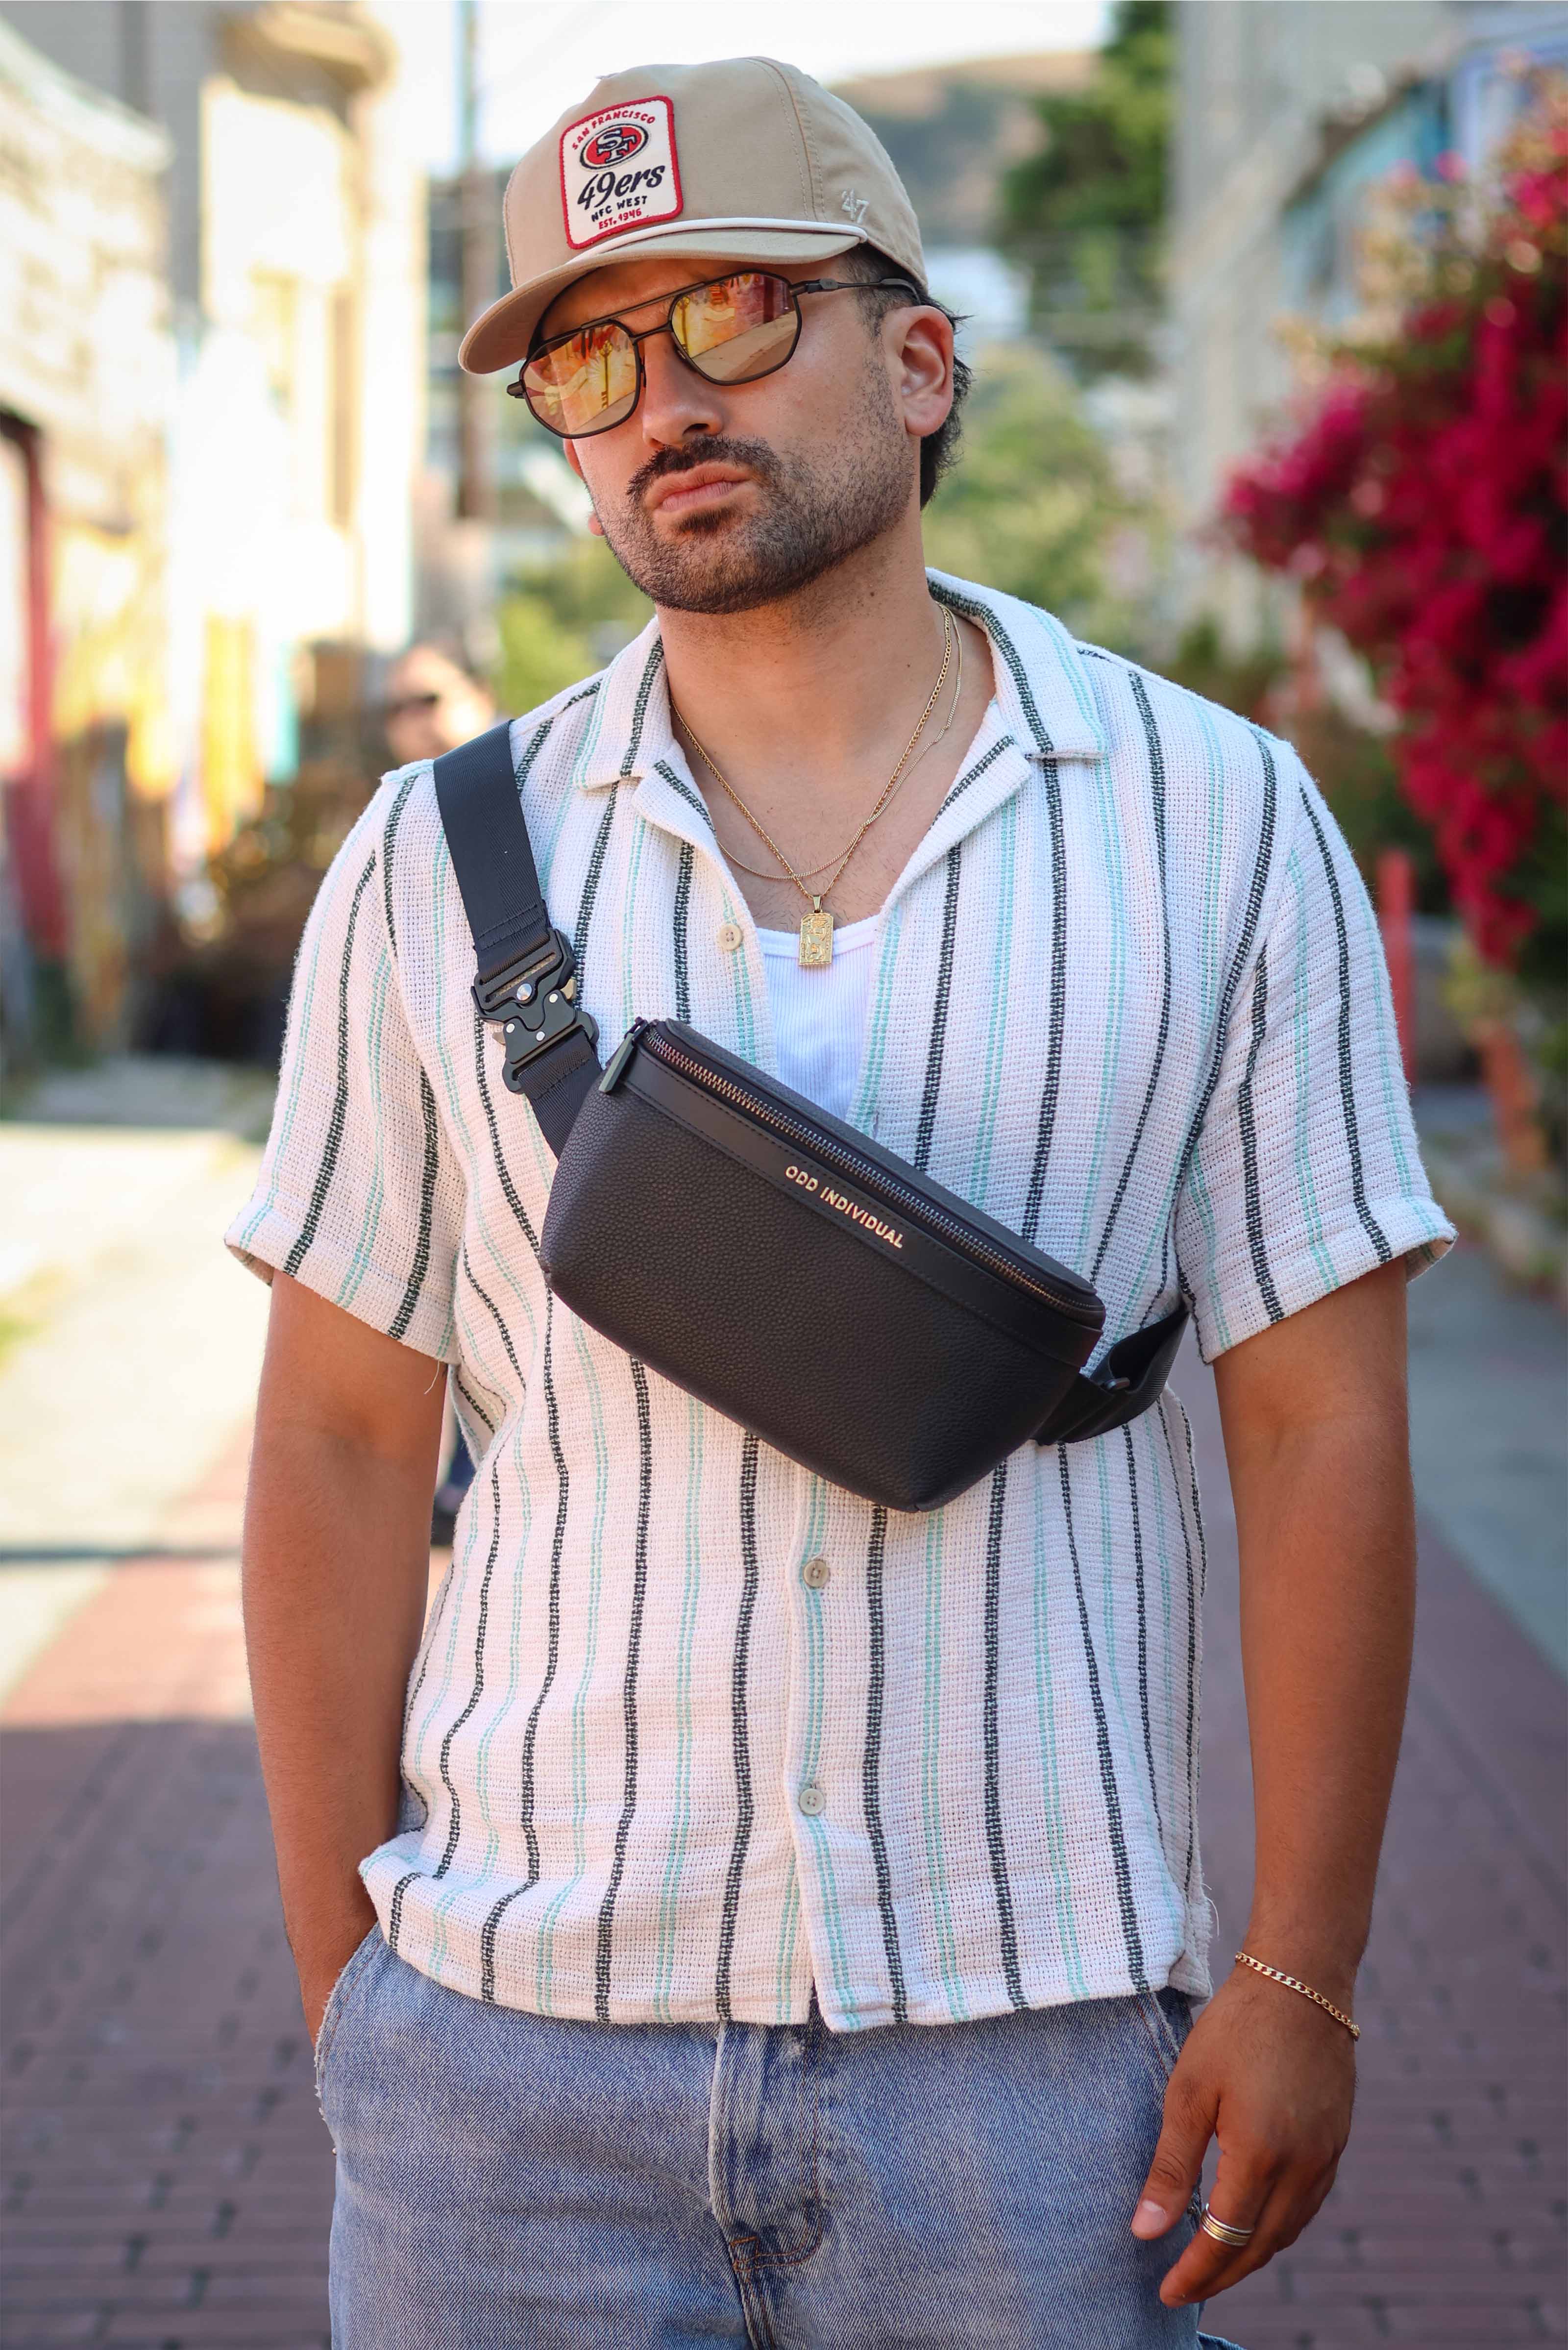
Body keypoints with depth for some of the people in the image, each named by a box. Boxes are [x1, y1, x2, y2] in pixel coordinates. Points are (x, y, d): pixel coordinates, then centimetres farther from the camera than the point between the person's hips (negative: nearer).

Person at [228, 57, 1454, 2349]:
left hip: (1031, 2056, -1)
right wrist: (343, 1994, 2)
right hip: (517, 2048, 1)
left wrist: (1300, 1981, -5)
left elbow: (1323, 1430, -1)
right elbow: (338, 1448, 4)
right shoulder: (441, 864, 1)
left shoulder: (1218, 825, -1)